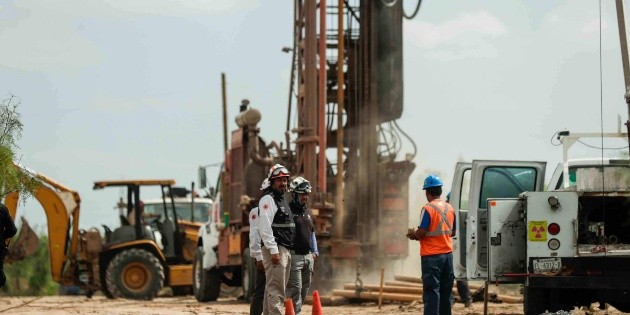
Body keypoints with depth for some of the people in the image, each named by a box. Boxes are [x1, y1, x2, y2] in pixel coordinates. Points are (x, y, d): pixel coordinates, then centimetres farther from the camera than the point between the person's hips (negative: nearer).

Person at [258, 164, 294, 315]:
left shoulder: (282, 200, 22)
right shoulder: (267, 200, -9)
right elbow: (265, 228, -18)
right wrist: (273, 250, -23)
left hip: (285, 250, 10)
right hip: (275, 249, -10)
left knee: (273, 289, 12)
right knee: (276, 290, -14)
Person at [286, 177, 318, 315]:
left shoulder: (307, 211, 17)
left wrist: (315, 251, 20)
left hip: (308, 256, 8)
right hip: (294, 256, -8)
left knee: (305, 289, 9)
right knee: (295, 289, -10)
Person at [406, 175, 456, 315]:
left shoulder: (428, 209, -14)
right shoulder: (450, 208, 7)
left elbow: (421, 232, -18)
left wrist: (413, 234, 2)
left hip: (431, 255, -6)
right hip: (447, 254, 6)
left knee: (431, 290, -6)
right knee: (446, 290, 13)